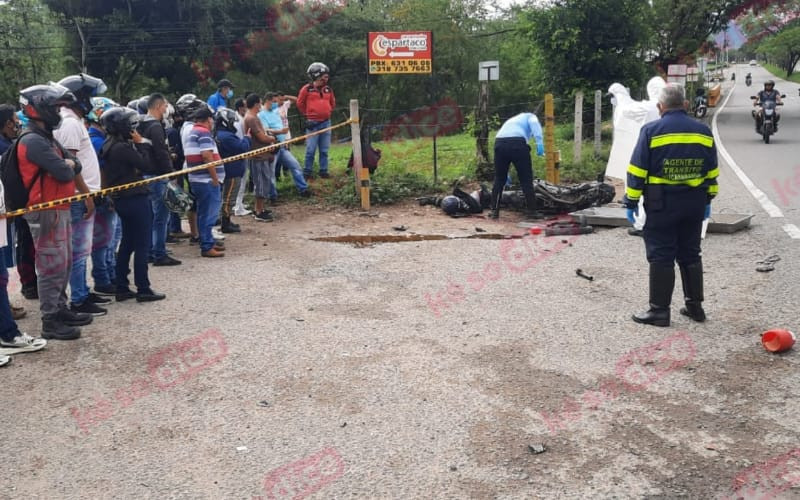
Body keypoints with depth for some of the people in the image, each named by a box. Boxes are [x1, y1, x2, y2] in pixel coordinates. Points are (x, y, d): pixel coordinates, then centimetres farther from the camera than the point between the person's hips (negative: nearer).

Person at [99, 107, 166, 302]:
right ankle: (143, 290, 1)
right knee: (142, 245, -3)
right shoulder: (123, 148, -20)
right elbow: (148, 166, -17)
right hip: (135, 199, -10)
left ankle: (122, 288, 18)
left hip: (122, 200, 10)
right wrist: (142, 144, -9)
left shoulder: (110, 146, 10)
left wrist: (137, 144, 4)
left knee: (127, 243, 15)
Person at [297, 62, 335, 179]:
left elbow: (333, 103, 24)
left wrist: (327, 112, 14)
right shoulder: (307, 89, -5)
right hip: (312, 123, -4)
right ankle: (307, 172, 4)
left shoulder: (328, 89, 8)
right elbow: (300, 103, 5)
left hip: (326, 122, 4)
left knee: (324, 150, 8)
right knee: (311, 149, -4)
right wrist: (308, 114, 10)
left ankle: (323, 171, 15)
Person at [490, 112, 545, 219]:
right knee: (526, 179, 6)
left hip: (499, 143, 5)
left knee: (499, 179, 16)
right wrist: (539, 142, -14)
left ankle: (494, 210, 18)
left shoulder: (510, 120, 42)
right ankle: (531, 211, 9)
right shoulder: (530, 116, 28)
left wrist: (506, 173, 48)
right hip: (517, 143, -4)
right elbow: (534, 124, 0)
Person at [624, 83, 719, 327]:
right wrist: (707, 201, 21)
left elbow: (637, 171, -9)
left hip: (661, 204, -5)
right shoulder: (703, 131, 6)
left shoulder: (651, 131, -8)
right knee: (690, 254, 16)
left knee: (661, 256, 1)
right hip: (694, 204, 5)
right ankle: (695, 305, 22)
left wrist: (631, 202, -3)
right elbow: (712, 172, 13)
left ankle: (659, 310, 3)